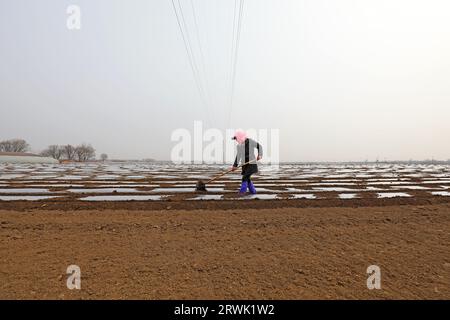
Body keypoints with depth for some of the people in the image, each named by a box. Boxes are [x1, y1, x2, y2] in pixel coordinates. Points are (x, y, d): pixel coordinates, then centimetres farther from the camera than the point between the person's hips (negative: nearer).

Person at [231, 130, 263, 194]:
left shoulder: (251, 142, -10)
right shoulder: (239, 146, 1)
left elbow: (259, 146, 2)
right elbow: (238, 156, 5)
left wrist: (259, 155, -13)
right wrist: (235, 165, -2)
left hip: (252, 164, -5)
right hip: (244, 164, 5)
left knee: (245, 177, -15)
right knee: (247, 178, 6)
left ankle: (242, 190, -3)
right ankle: (253, 191, 23)